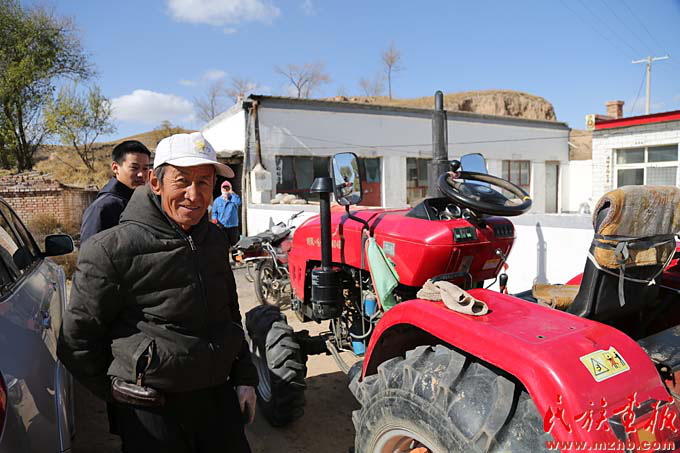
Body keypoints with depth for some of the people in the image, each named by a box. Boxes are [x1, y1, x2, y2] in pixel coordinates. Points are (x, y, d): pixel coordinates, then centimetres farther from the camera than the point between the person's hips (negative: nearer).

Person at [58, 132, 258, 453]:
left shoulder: (214, 239, 2)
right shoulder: (113, 249, -17)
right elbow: (76, 342, -8)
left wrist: (244, 378, 9)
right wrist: (118, 396, 1)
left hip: (218, 395, 6)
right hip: (153, 414, -5)